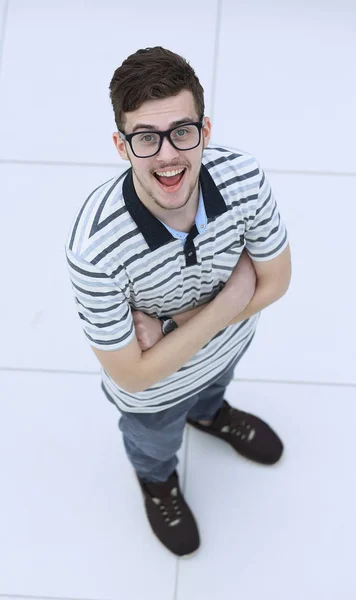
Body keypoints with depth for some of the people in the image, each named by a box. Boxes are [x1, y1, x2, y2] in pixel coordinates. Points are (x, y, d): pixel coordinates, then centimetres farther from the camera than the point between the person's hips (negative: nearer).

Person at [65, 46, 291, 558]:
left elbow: (275, 281, -16)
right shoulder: (95, 249, -44)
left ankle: (209, 413, 77)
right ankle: (157, 479, 70)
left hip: (229, 345, 3)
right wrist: (231, 299, -32)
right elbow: (132, 375, -32)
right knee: (155, 444, 33)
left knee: (216, 386, 39)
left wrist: (170, 326, -25)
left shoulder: (243, 176, -34)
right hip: (154, 391, -3)